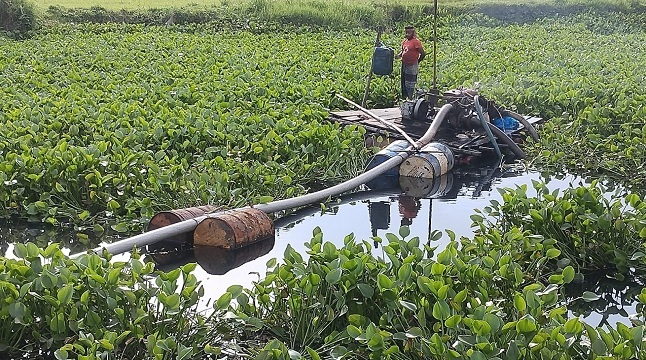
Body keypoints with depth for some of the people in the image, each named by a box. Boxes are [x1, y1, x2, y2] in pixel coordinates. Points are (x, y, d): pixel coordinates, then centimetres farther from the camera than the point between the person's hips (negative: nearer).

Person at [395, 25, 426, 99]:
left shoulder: (416, 42, -13)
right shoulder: (405, 41, 11)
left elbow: (423, 53, -12)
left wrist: (417, 62, -1)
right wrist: (399, 55, 5)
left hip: (412, 66, -8)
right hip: (404, 65, 8)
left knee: (409, 84, -6)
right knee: (403, 83, 14)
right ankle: (404, 98, 23)